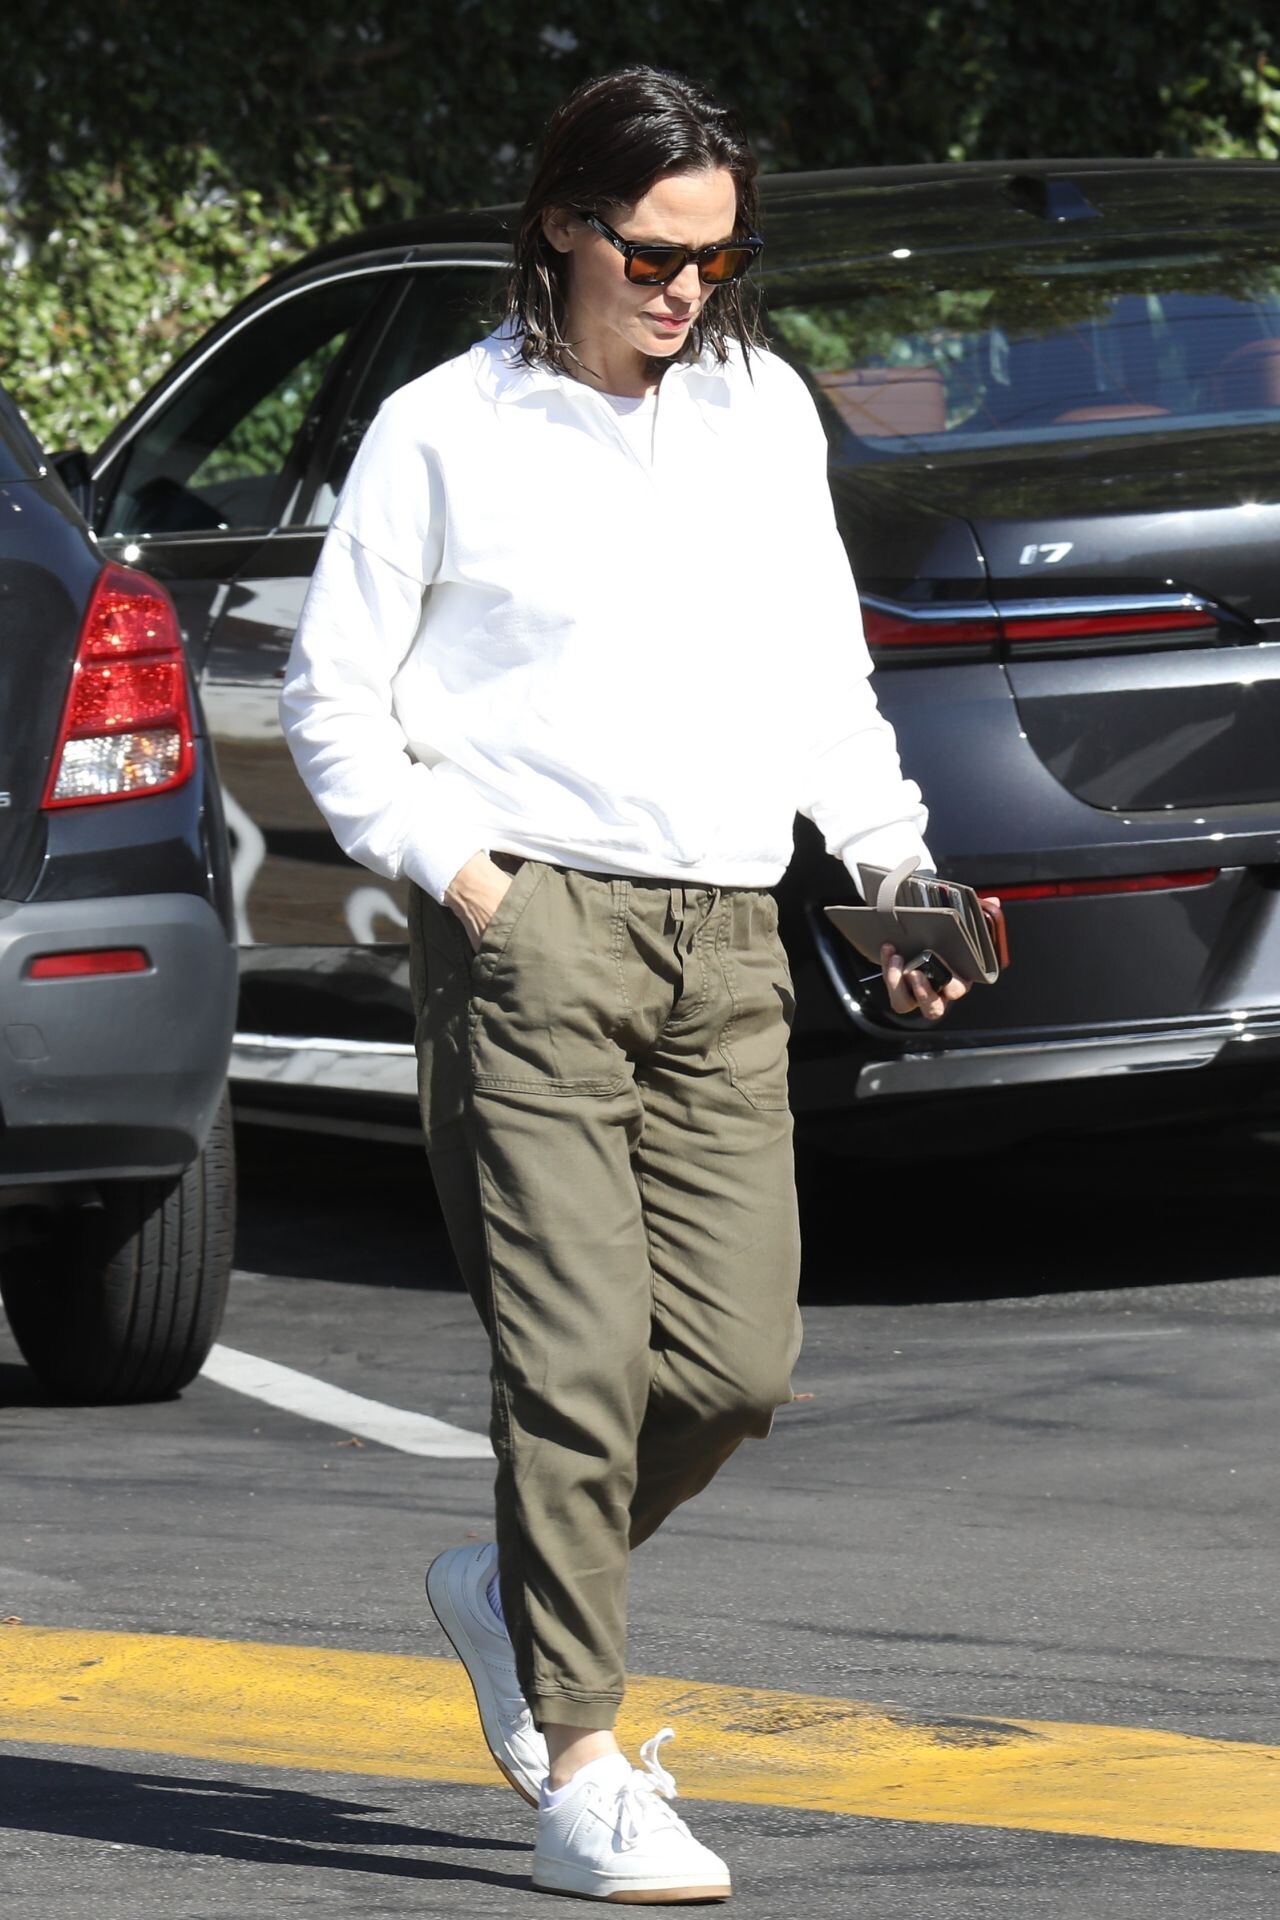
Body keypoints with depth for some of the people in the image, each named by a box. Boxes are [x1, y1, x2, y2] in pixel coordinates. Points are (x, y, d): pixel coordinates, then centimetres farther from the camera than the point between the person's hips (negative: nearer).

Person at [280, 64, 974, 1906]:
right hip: (532, 931, -5)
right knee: (580, 1355, -10)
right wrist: (453, 864, -8)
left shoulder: (765, 409, 14)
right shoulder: (447, 429, 1)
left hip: (727, 943, 5)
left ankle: (514, 1589, 25)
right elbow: (332, 695, 4)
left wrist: (888, 865, 9)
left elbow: (824, 678, 22)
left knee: (736, 1364, -1)